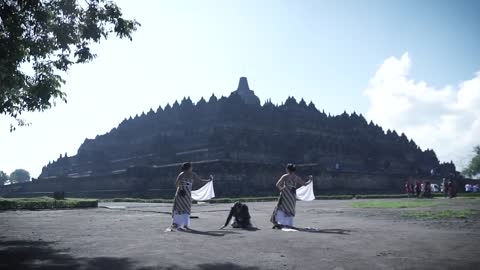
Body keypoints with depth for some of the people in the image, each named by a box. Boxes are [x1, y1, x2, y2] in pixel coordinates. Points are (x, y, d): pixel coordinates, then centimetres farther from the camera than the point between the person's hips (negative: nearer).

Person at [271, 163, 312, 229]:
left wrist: (281, 189, 10)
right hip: (293, 195, 3)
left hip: (285, 194, -3)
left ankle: (280, 223, -5)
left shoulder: (285, 176, -5)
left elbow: (277, 185, -9)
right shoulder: (297, 177, 4)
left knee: (281, 208, 3)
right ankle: (289, 224, 13)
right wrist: (310, 180, 29)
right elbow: (305, 184, 12)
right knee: (290, 209, 14)